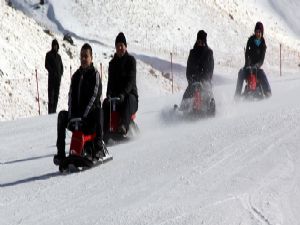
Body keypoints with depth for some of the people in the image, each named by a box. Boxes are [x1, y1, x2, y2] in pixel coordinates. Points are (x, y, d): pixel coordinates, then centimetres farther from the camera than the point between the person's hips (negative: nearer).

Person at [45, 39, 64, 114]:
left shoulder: (58, 56, 18)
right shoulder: (49, 54, 1)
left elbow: (61, 66, 22)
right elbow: (46, 65, -7)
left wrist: (61, 73, 5)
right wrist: (52, 71, -15)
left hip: (58, 77, 6)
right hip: (51, 77, -6)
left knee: (56, 94, 7)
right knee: (51, 94, -9)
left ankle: (54, 110, 11)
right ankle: (50, 111, -12)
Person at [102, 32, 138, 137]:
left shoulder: (131, 60, 0)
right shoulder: (112, 63, 15)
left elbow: (131, 80, -11)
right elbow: (111, 81, 8)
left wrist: (123, 93, -27)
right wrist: (109, 94, -13)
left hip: (130, 94, -4)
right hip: (115, 94, 4)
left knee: (128, 100, -38)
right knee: (106, 103, -26)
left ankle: (124, 126, -56)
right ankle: (104, 131, -34)